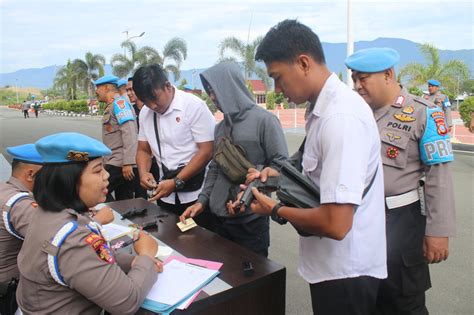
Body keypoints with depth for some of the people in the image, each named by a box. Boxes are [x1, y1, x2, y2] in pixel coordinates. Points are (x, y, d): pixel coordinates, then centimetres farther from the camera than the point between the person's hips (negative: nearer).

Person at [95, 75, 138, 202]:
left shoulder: (119, 102, -9)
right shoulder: (111, 106, 20)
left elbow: (129, 133, -20)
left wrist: (128, 163, -24)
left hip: (119, 163, -9)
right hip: (118, 162, 9)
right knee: (124, 203, 10)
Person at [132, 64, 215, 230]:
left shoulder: (194, 106, -14)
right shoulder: (145, 113, 5)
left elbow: (207, 151, -17)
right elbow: (143, 150, 13)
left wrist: (176, 182, -20)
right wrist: (143, 172, -8)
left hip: (197, 194, -5)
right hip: (166, 193, 5)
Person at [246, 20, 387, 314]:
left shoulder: (341, 117, -27)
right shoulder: (324, 107, 2)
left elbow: (336, 224, -29)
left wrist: (276, 210, -14)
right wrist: (280, 175, 3)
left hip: (345, 270, -8)